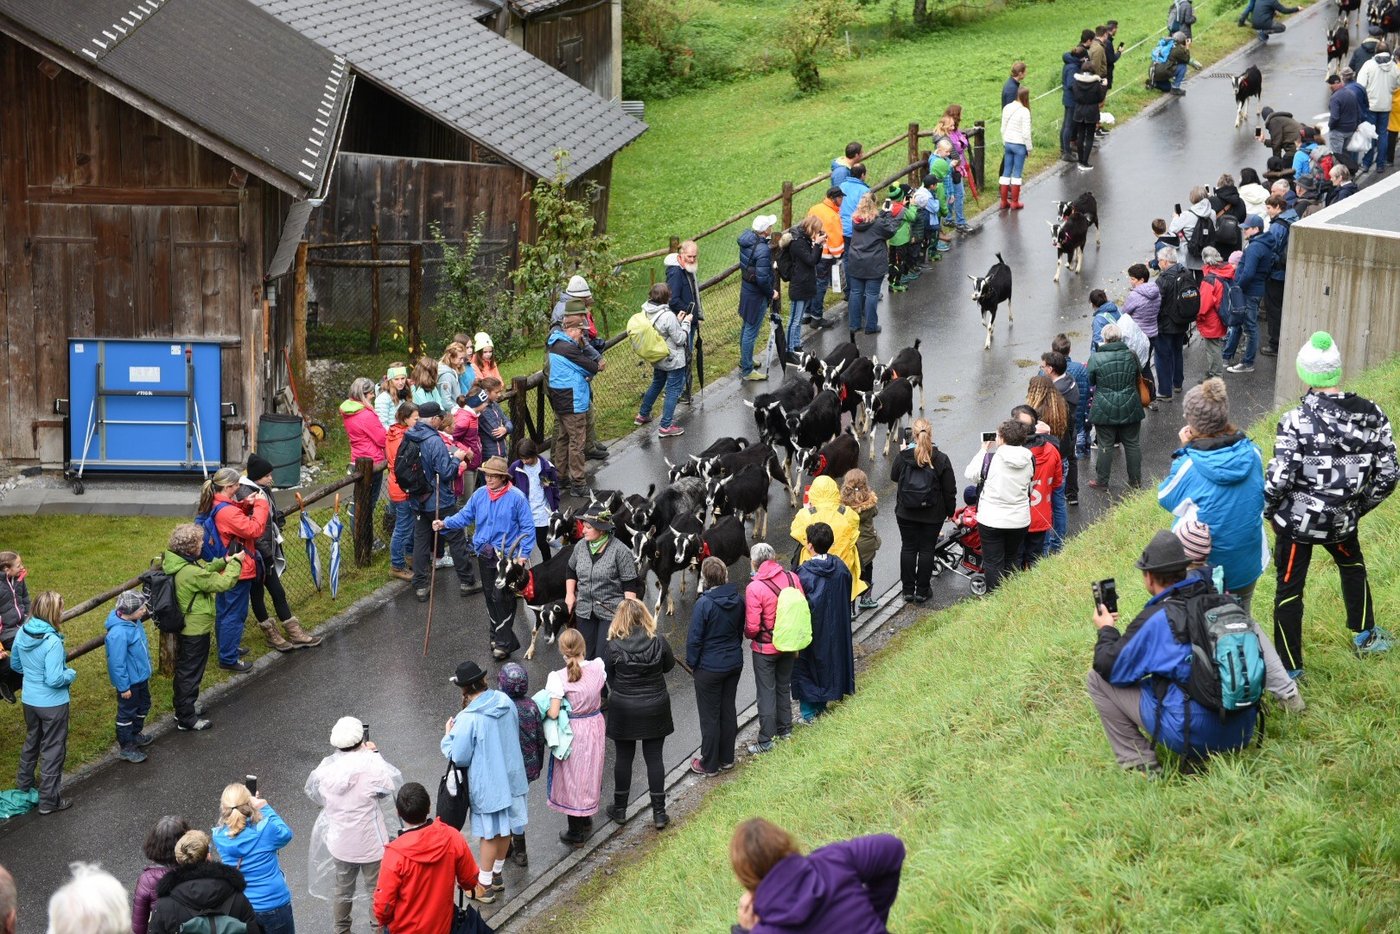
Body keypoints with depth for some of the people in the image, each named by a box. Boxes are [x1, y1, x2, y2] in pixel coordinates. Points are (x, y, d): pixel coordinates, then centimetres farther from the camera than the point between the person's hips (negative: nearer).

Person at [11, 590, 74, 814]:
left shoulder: (23, 633, -6)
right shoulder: (52, 642, -29)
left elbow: (15, 664, 8)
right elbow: (54, 680, -28)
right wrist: (71, 673, -9)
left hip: (29, 700, 7)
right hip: (52, 703, -7)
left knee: (31, 741, 28)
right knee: (53, 749, 8)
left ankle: (24, 786, 45)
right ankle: (49, 800, 16)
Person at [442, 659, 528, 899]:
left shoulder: (469, 719, -28)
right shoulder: (505, 702, -8)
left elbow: (458, 757, -19)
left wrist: (448, 735, -2)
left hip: (487, 783, -6)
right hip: (511, 776, 6)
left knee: (490, 833, 8)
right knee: (504, 828, 21)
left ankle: (485, 885, 23)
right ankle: (496, 875, 40)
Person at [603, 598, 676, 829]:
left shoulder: (613, 646, -17)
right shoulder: (659, 641, -13)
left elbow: (608, 677, -5)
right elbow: (669, 665, 4)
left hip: (623, 709, -1)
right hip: (655, 709, 1)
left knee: (623, 758, 14)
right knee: (654, 758, 11)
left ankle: (620, 809, 26)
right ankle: (659, 813, 15)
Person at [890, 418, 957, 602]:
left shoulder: (902, 457, -11)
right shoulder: (941, 459, -12)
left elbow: (894, 476, 10)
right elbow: (950, 490, -6)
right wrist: (950, 511, 7)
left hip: (906, 512, 1)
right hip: (932, 515, -1)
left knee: (908, 548, 12)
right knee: (926, 549, 9)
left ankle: (908, 589, 17)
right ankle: (922, 591, 13)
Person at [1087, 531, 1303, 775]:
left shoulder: (1155, 619, -12)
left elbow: (1109, 668, -4)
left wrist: (1107, 630, 14)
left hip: (1192, 737, -7)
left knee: (1097, 680, 4)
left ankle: (1140, 763, 1)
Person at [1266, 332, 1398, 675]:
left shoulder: (1296, 421, -24)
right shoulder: (1371, 415, -10)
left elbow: (1279, 478, -23)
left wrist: (1265, 510, -3)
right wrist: (1360, 506, 12)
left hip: (1296, 521, -4)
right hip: (1343, 520, 4)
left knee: (1289, 589, 13)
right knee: (1353, 566, 33)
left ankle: (1289, 668, 21)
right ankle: (1367, 636, 47)